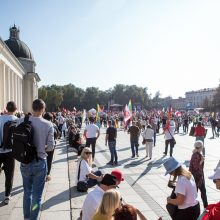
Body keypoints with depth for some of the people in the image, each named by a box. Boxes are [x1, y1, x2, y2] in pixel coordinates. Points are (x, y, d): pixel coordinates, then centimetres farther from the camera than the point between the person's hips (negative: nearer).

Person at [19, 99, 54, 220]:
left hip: (24, 162, 3)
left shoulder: (21, 121, -9)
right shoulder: (48, 125, -14)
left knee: (27, 192, 23)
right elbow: (50, 147, -11)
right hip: (40, 163, -3)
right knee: (37, 195, 10)